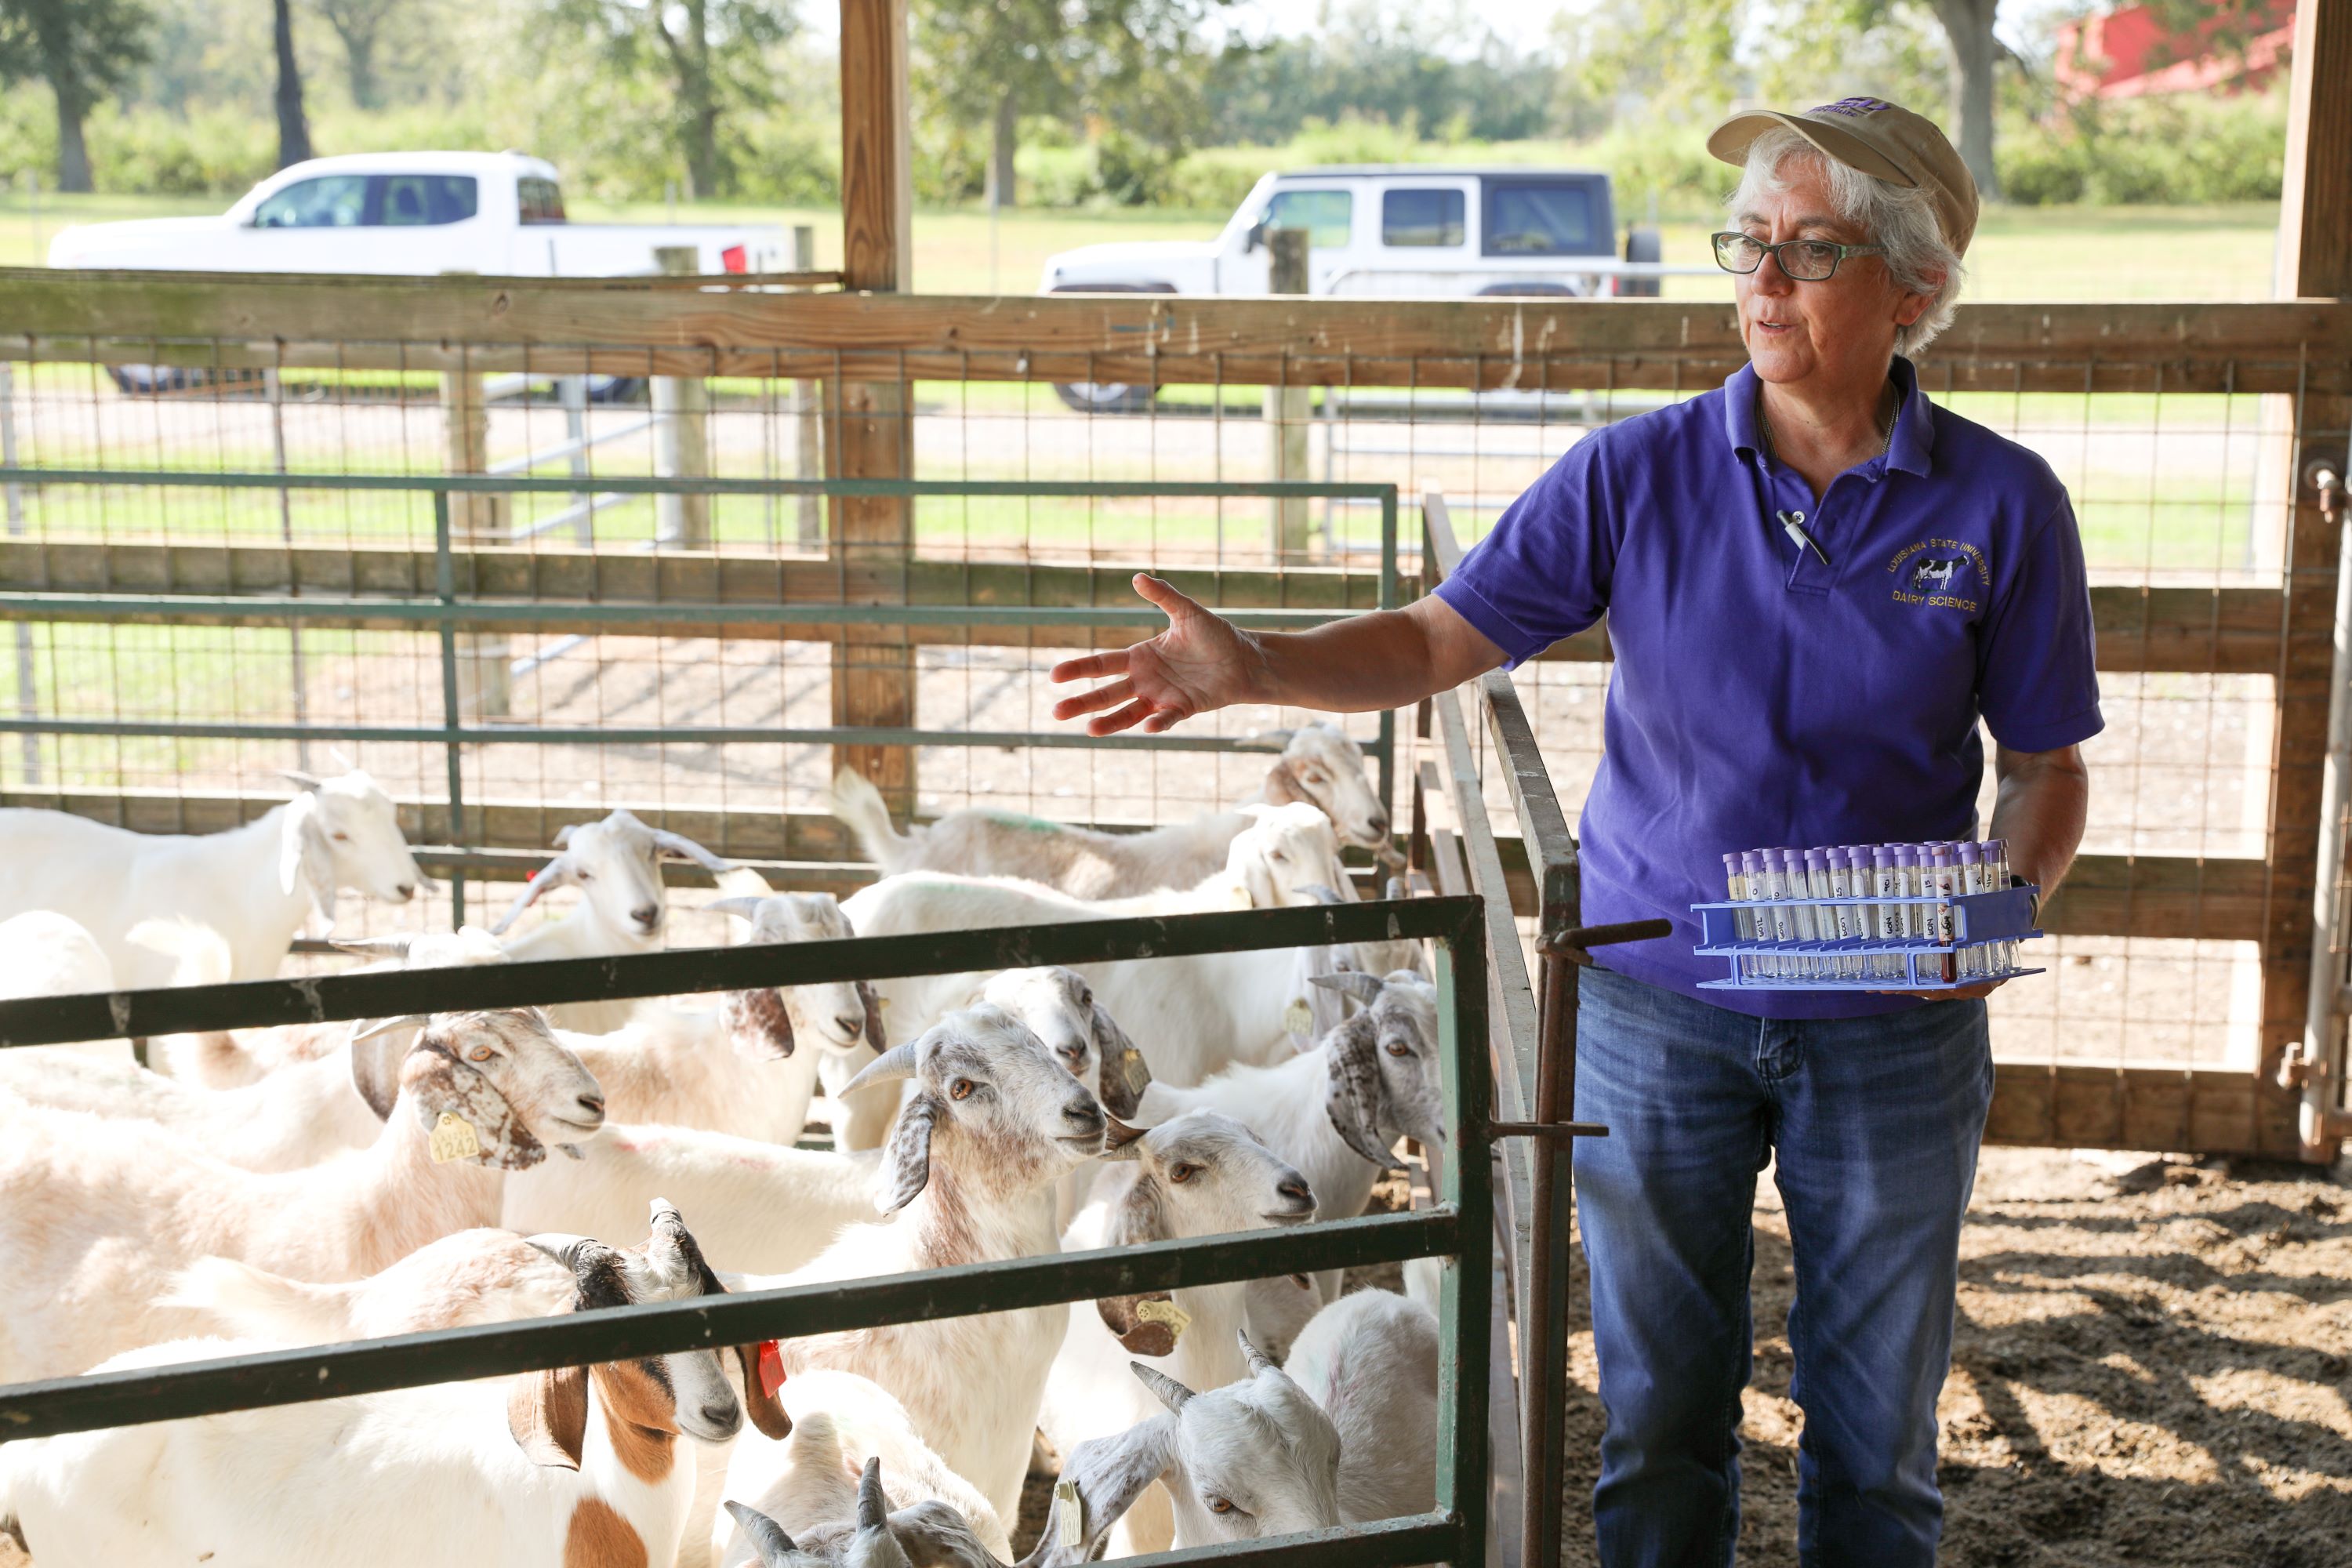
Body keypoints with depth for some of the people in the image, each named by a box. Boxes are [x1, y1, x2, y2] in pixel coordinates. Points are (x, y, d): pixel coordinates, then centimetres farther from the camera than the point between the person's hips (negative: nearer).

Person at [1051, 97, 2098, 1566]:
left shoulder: (2002, 505, -7)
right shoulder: (1640, 475, -7)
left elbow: (2048, 766, 1)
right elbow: (1439, 639, -6)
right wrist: (1250, 667, -22)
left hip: (1893, 1026, 0)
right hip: (1656, 1004, 0)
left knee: (1879, 1424, 15)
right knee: (1661, 1412, 13)